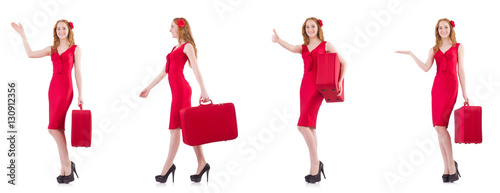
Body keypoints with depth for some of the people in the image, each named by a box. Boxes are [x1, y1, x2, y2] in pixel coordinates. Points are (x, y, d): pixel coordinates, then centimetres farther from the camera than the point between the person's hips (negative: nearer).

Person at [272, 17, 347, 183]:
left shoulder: (326, 45, 5)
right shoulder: (303, 48, 16)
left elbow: (343, 63, 7)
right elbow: (291, 48, -6)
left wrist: (339, 82, -7)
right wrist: (278, 41, -28)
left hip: (317, 87, -6)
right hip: (305, 86, 6)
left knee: (303, 125, -18)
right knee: (310, 127, 5)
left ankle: (315, 165, -10)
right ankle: (315, 169, 10)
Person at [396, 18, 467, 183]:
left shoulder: (458, 47, 6)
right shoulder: (434, 50, 14)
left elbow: (460, 70, 4)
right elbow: (426, 68, 0)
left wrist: (464, 93, 0)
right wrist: (410, 54, -3)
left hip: (451, 86, -4)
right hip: (437, 87, 4)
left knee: (440, 126, -16)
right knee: (440, 128, 1)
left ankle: (451, 165, -5)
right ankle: (447, 168, 7)